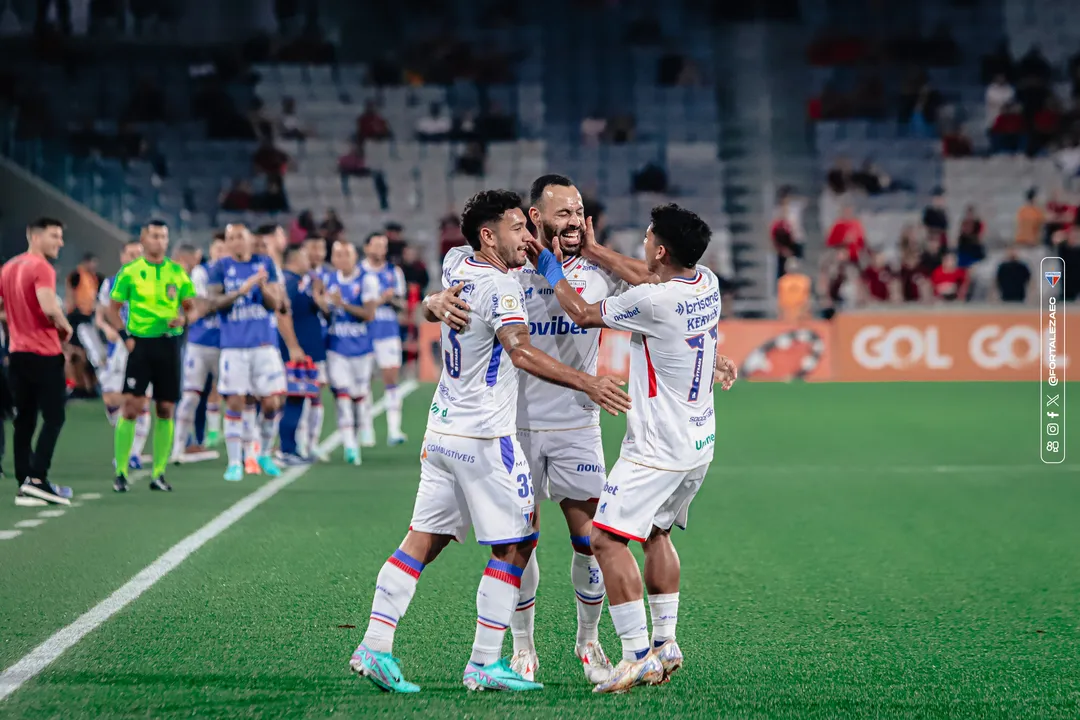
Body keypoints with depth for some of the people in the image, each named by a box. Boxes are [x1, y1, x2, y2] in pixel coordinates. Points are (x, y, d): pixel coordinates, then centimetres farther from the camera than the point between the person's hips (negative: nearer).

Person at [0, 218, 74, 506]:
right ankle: (37, 479, -13)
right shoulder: (41, 268, -13)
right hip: (44, 353, -7)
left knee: (24, 421, 8)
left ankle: (24, 485, 6)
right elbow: (49, 307, -25)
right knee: (54, 418, -2)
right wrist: (66, 327, -8)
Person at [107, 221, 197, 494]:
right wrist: (125, 336, -7)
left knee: (166, 410, 3)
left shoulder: (177, 272, 8)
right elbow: (113, 309, 6)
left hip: (169, 344, 3)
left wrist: (183, 318, -9)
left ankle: (158, 473, 11)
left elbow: (190, 306, 13)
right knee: (131, 407, -11)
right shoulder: (129, 272, 1)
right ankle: (120, 472, -5)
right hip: (140, 344, -3)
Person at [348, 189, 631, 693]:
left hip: (441, 429, 8)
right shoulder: (501, 288, -16)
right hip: (484, 438, -8)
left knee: (423, 539, 9)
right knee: (514, 546, 1)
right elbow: (522, 353, -31)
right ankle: (484, 663, 1)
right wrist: (587, 383, -35)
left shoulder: (455, 273, 9)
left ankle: (374, 646, 5)